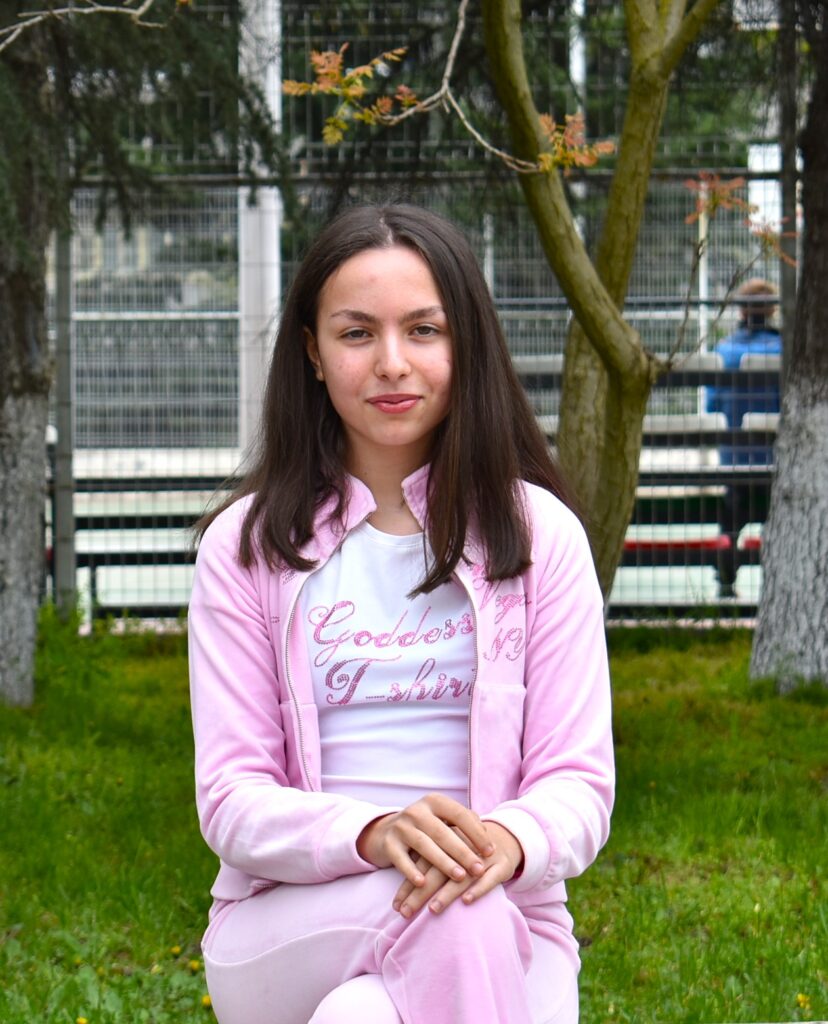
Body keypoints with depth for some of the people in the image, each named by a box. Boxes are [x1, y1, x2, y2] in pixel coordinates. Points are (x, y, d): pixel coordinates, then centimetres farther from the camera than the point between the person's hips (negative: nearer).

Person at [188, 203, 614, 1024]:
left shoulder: (539, 534, 7)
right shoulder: (246, 546, 7)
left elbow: (579, 781, 2)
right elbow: (231, 798, 0)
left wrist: (507, 842, -23)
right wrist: (371, 834, -22)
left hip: (504, 940, 0)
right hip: (283, 935, 0)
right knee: (457, 918, -33)